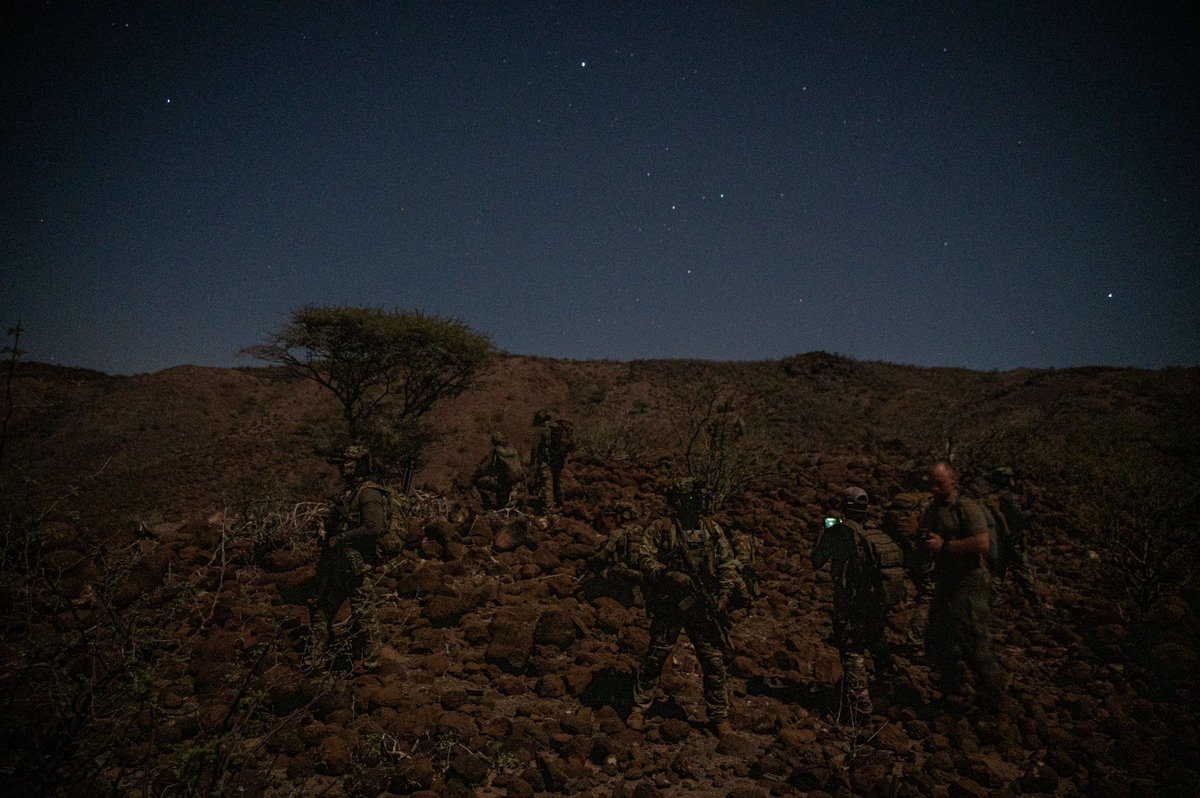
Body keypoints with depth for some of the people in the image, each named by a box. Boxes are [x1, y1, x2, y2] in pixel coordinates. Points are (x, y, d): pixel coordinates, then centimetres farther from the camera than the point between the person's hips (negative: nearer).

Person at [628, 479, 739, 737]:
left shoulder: (713, 529, 6)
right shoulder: (660, 528, -4)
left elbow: (728, 563, 9)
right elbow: (644, 558, -9)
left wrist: (723, 594, -1)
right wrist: (669, 575, -23)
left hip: (703, 606, 3)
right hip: (668, 604, -3)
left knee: (713, 661, 6)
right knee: (655, 656, 5)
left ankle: (719, 716, 21)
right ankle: (639, 708, 21)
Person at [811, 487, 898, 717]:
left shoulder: (837, 532, -13)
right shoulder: (876, 531, 1)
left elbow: (817, 561, -6)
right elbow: (898, 556, 11)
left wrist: (823, 534, 5)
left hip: (849, 601, -5)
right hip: (878, 598, 5)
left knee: (852, 650, 3)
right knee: (877, 637, 29)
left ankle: (861, 700, 2)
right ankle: (886, 671, 50)